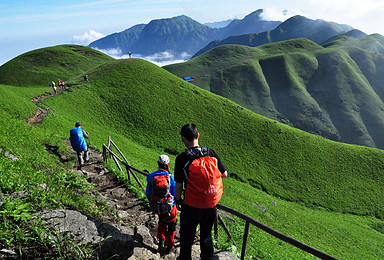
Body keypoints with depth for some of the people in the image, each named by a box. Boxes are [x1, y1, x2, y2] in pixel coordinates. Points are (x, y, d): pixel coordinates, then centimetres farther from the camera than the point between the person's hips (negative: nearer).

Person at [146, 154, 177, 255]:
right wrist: (176, 203, 9)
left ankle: (161, 241, 26)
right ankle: (169, 246, 35)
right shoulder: (171, 177, -19)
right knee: (171, 225, 21)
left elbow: (148, 193, 0)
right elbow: (175, 193, -11)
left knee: (161, 222, 32)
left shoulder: (151, 177, -11)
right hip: (170, 207, -3)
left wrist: (152, 203, 17)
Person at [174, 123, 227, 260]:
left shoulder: (182, 158, -18)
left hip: (192, 205, -3)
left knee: (187, 234, 21)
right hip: (211, 204, 4)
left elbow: (179, 185, -12)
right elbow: (224, 174, 1)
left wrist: (177, 200, 4)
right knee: (206, 232, 27)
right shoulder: (211, 153, -9)